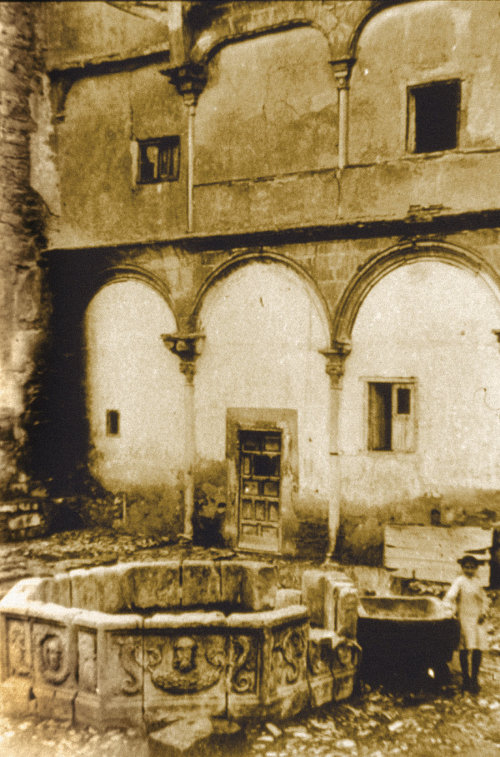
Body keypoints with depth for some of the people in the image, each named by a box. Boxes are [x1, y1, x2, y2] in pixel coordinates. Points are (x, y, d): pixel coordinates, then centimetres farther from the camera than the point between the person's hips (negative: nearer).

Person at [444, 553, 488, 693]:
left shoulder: (477, 582, 13)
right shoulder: (459, 581, -5)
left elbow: (484, 599, 20)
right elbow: (449, 599, -11)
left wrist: (483, 613, 6)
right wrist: (453, 613, -17)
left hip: (477, 620, 5)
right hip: (464, 619, -5)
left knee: (478, 650, 1)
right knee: (464, 650, -1)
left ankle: (474, 680, 14)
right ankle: (466, 679, 13)